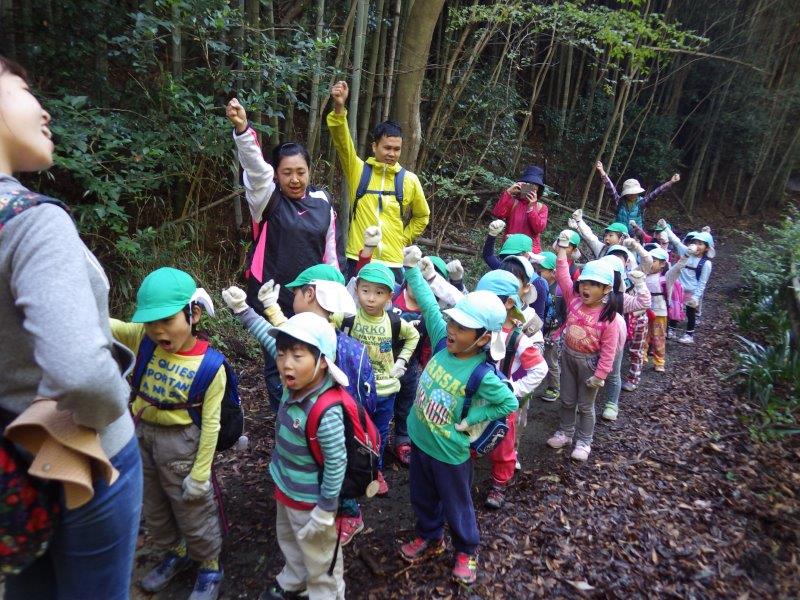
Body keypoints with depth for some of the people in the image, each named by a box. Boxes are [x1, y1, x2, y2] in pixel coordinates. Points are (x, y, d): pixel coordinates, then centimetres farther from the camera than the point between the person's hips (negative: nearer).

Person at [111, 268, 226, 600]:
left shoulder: (210, 366, -22)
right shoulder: (142, 339, -10)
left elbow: (210, 424, -16)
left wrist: (200, 473, -12)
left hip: (180, 442, -5)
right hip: (142, 436, 5)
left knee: (193, 512, 13)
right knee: (153, 507, 25)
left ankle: (210, 568, 38)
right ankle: (175, 553, 50)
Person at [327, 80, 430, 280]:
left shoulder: (409, 180, 3)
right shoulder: (358, 170, 0)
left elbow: (422, 216, 18)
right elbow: (342, 142, -18)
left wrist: (402, 239, 10)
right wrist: (339, 108, -33)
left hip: (392, 263, 1)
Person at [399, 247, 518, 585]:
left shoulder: (482, 375, -27)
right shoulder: (443, 342, -13)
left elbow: (509, 403, -16)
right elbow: (429, 304, -8)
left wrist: (469, 420, -17)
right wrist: (412, 269, -10)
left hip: (449, 451, -5)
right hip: (419, 439, 6)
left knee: (456, 507, 19)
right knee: (422, 498, 26)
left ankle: (467, 551, 45)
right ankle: (429, 538, 52)